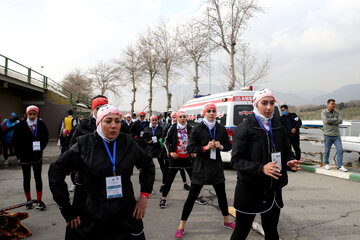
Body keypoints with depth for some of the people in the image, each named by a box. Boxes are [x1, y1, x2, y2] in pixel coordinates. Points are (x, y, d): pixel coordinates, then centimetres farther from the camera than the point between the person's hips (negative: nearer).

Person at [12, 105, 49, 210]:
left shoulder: (41, 124, -4)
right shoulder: (21, 125, -9)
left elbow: (46, 138, 10)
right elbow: (15, 141, -3)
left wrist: (41, 148, 1)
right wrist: (19, 155, -5)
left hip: (37, 156, 1)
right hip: (24, 157, -1)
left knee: (38, 178, 5)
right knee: (26, 178, 11)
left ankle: (39, 201, 12)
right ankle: (28, 201, 24)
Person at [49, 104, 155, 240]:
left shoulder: (128, 143, -1)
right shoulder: (84, 145, -7)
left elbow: (148, 165, 13)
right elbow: (56, 171, -2)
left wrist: (144, 195, 4)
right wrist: (67, 211, -3)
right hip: (91, 221, -1)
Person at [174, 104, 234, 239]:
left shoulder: (221, 129, 4)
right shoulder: (198, 129, -7)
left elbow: (228, 146, 11)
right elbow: (190, 148, -8)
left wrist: (221, 146, -10)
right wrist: (205, 147, -20)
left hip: (216, 167, 4)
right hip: (201, 167, -3)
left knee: (222, 195, 17)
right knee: (192, 196, 2)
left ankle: (227, 221, 41)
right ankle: (181, 227, 15)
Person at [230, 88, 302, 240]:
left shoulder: (279, 128, 6)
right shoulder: (244, 128, -11)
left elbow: (286, 153, 13)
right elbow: (236, 160, -15)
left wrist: (289, 163, -10)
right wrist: (261, 168, -28)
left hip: (273, 190, 5)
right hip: (249, 189, -4)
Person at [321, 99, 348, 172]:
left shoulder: (337, 113, 9)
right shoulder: (324, 112, -4)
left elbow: (340, 121, -8)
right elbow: (326, 121, -22)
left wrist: (330, 121, -14)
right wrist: (335, 119, -10)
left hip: (337, 135, 4)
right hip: (328, 135, -4)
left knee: (340, 150, -3)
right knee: (327, 151, 6)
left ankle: (340, 166, 1)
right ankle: (326, 164, 23)